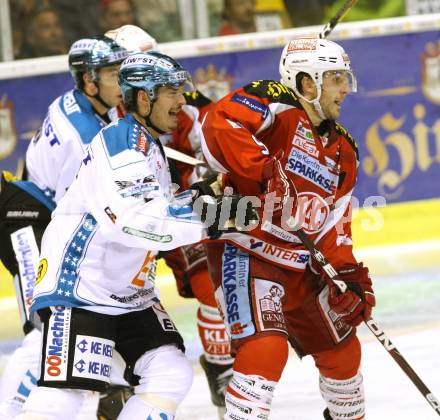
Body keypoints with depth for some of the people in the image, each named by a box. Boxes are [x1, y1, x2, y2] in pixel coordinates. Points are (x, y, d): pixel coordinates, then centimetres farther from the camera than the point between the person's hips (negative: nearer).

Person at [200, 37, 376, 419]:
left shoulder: (343, 151, 12)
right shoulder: (276, 103, -11)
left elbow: (333, 224, 13)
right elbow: (219, 128, -29)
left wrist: (350, 274, 1)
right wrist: (264, 172, -35)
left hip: (301, 266, 8)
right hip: (246, 254, -8)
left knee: (342, 351, 18)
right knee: (265, 349, -25)